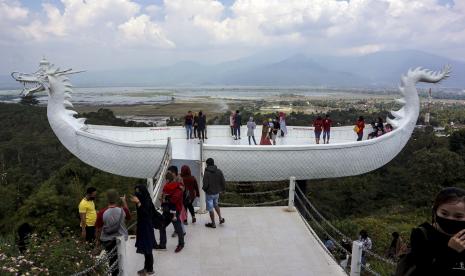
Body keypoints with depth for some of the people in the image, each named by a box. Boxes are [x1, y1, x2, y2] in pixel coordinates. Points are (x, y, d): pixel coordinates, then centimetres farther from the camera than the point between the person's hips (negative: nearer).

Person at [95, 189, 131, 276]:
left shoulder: (102, 213, -23)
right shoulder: (123, 210, -18)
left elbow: (99, 228, -13)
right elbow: (128, 217, 5)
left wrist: (98, 239, 6)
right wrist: (124, 202, 10)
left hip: (107, 240, -1)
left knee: (112, 259, 18)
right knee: (119, 258, 22)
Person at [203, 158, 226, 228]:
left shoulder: (206, 173, -19)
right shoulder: (219, 171, -4)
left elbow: (205, 184, -21)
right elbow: (223, 182, -2)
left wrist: (203, 188, 1)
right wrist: (222, 189, 15)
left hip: (209, 193, -5)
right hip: (217, 192, 6)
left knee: (210, 208, 7)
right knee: (216, 205, 29)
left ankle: (213, 223, 17)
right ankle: (220, 218, 25)